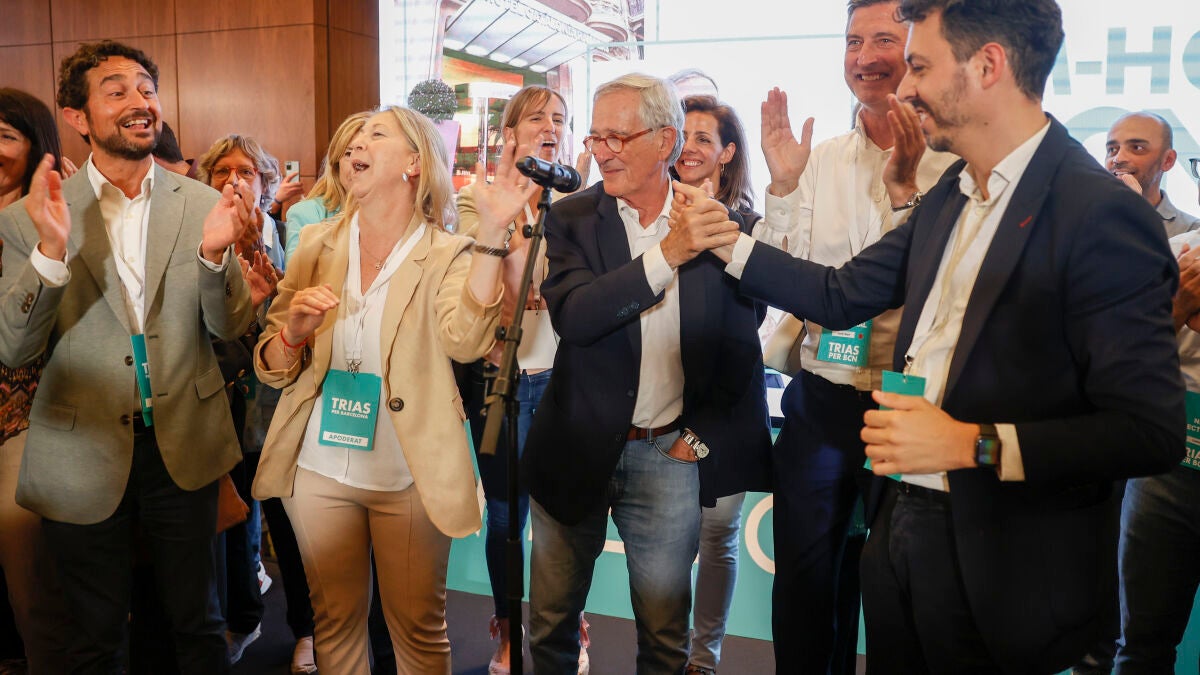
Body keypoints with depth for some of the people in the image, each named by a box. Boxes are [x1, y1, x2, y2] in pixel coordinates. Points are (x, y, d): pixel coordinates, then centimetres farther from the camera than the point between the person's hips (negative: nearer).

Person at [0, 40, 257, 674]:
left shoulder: (202, 205, -3)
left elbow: (230, 326, -2)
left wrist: (214, 252, -22)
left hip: (184, 447, 1)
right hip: (83, 456, 0)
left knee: (198, 622, 18)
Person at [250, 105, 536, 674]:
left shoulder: (448, 255, -7)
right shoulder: (317, 245, 4)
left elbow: (465, 338, -29)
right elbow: (273, 370, 5)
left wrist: (491, 234, -35)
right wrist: (293, 329, -16)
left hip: (409, 477, -3)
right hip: (319, 471, 3)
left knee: (418, 627, 12)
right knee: (335, 620, 18)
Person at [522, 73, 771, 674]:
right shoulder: (573, 218, -4)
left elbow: (741, 349, 4)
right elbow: (572, 316, -21)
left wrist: (703, 438, 1)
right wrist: (667, 253, -26)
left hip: (669, 456, 0)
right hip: (578, 449, 0)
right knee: (550, 624, 16)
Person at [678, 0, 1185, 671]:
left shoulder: (1101, 213, -19)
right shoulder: (948, 198, 6)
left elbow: (1150, 431, -21)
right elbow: (841, 294, 12)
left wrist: (972, 444, -27)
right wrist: (728, 242, 8)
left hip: (1001, 570, -7)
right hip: (904, 526, 7)